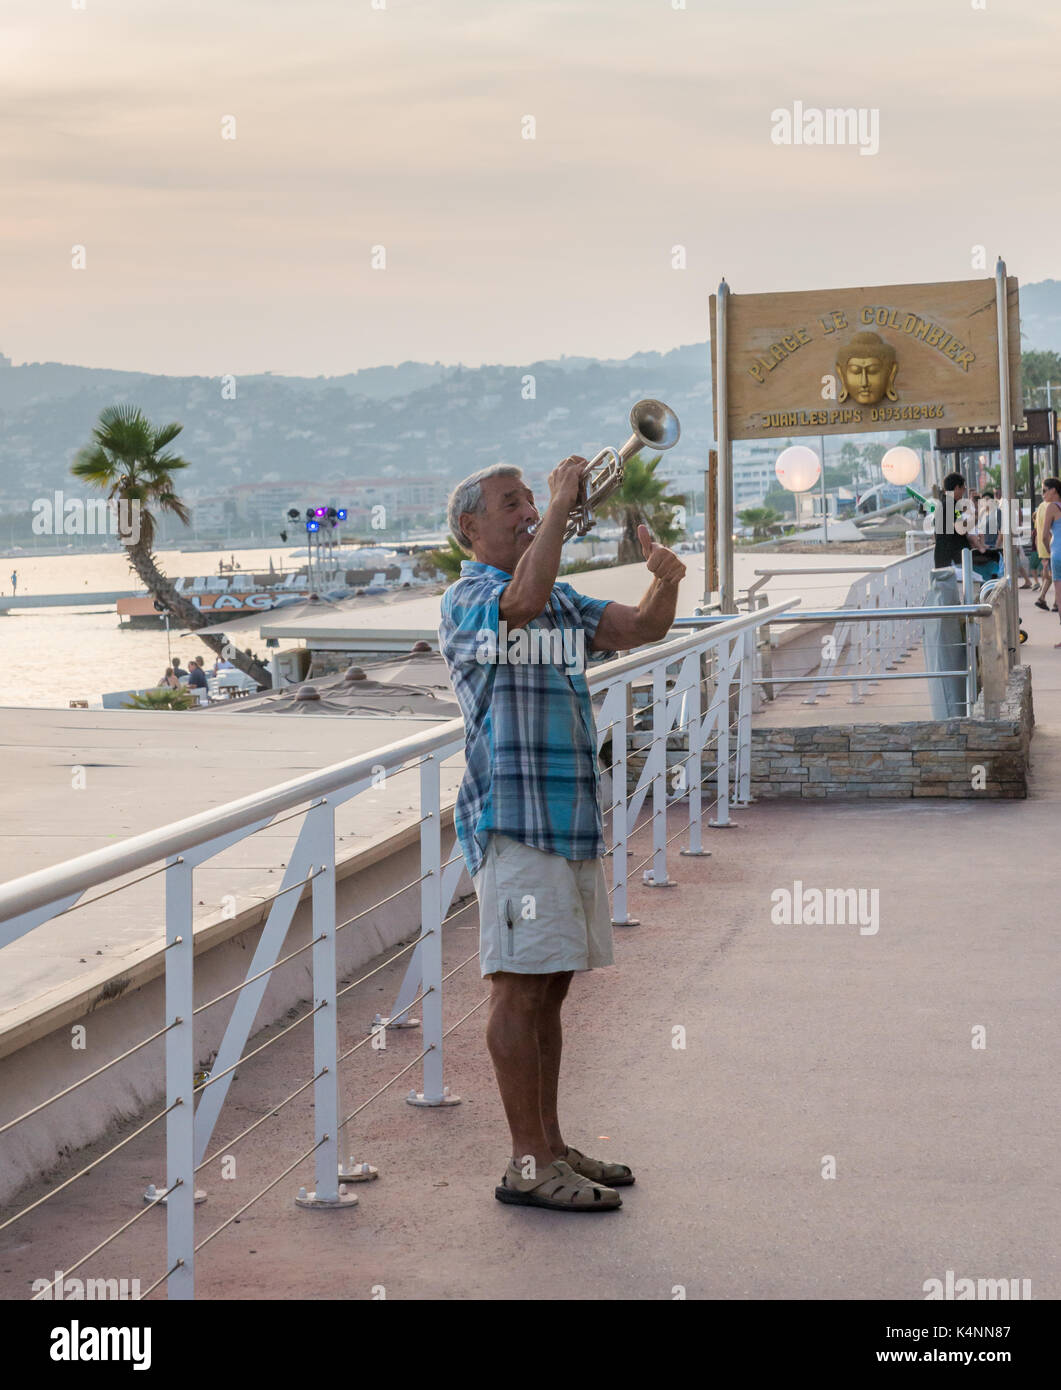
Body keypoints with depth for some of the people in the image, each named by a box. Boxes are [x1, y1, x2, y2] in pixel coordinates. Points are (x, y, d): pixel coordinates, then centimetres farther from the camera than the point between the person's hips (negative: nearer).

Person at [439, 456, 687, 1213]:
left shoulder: (563, 603, 20)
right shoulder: (468, 598, -5)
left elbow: (642, 628, 12)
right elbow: (524, 601, -28)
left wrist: (665, 578, -9)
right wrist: (562, 504, -21)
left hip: (574, 817, 8)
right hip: (515, 818, -8)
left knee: (551, 987, 12)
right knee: (521, 988, -6)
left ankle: (551, 1146, 19)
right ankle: (528, 1164, -3)